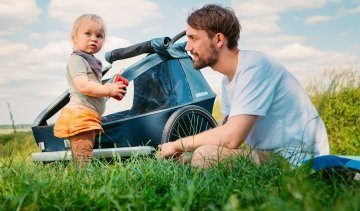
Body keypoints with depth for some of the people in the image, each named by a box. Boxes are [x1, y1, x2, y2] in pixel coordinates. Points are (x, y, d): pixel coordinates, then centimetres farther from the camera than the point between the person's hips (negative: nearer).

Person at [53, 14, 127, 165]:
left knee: (79, 158, 12)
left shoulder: (91, 61, 23)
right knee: (84, 159, -14)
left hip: (90, 117, 10)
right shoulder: (76, 59, -10)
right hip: (80, 114, -10)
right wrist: (108, 90, -16)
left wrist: (111, 88, 10)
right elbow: (83, 86, -23)